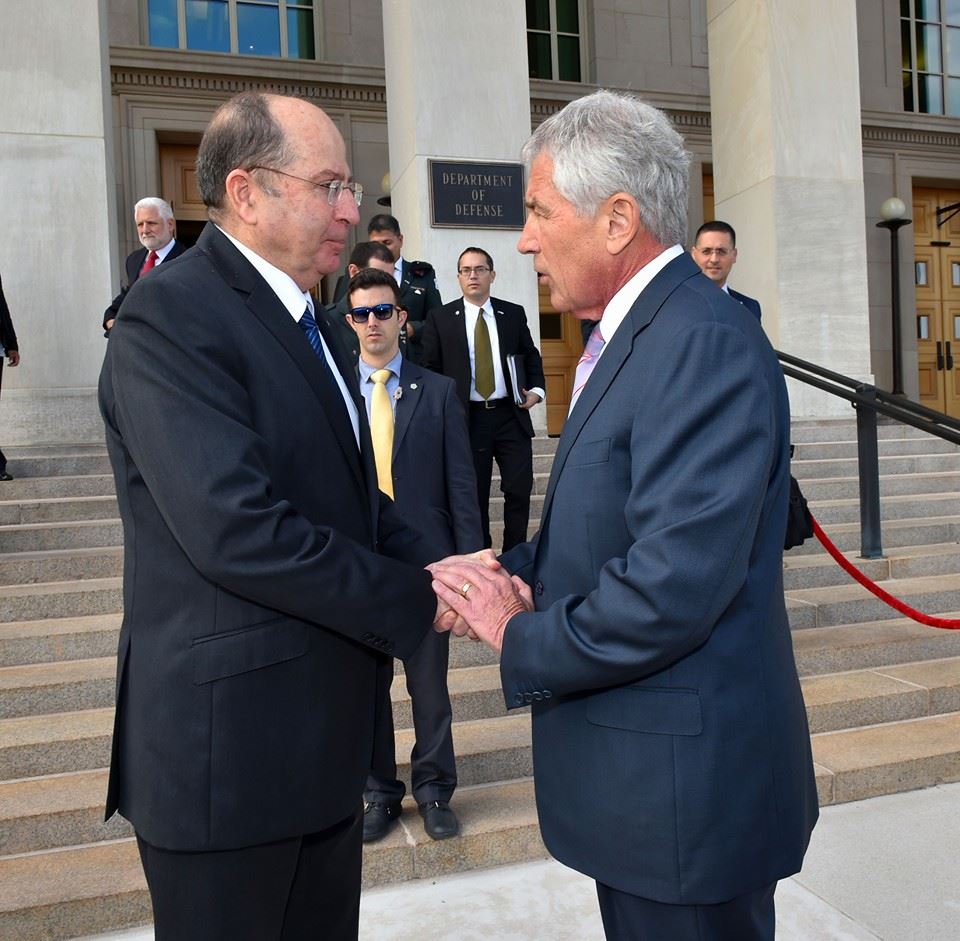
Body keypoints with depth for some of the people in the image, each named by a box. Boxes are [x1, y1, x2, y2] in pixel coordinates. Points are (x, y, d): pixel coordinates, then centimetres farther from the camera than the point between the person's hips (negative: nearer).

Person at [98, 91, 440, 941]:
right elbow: (236, 530, -27)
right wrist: (419, 601, -18)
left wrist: (433, 566, -5)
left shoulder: (305, 321, 12)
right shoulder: (171, 314, -17)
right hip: (227, 744, -8)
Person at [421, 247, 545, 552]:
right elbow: (430, 369, 4)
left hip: (511, 415, 1)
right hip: (467, 418, -1)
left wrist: (536, 390, -1)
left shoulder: (514, 313, 8)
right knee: (474, 494, 8)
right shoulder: (440, 318, 3)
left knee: (519, 489, 1)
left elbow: (532, 357, 15)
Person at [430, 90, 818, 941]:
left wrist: (522, 643, -14)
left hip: (686, 783, -9)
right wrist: (512, 573, -5)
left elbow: (673, 588, -29)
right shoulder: (634, 336, 10)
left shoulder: (706, 343, -22)